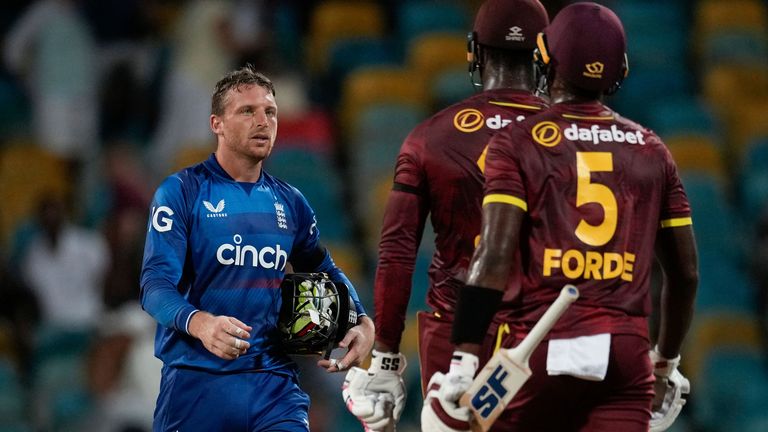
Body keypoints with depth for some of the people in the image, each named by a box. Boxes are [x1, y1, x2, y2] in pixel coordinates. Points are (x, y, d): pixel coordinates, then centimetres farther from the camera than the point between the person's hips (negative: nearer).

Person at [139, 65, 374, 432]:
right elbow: (156, 284, -11)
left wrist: (362, 323, 9)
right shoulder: (182, 191, -2)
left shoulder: (290, 203, 12)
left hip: (275, 383, 3)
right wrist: (199, 323, -31)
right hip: (198, 383, -3)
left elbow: (324, 272, 28)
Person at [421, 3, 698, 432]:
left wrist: (464, 362, -10)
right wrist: (667, 361, 30)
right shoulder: (652, 151, 13)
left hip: (543, 348, -2)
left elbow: (496, 258, -10)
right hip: (627, 351, 2)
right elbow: (686, 273, 16)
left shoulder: (519, 144, 1)